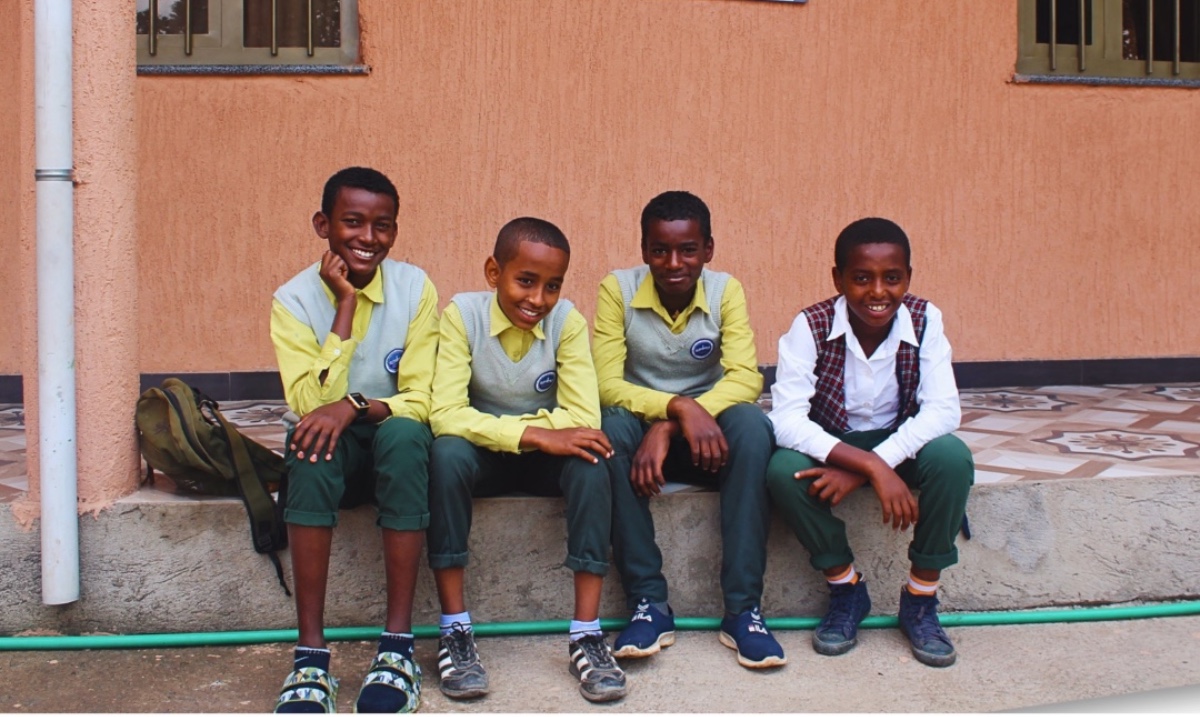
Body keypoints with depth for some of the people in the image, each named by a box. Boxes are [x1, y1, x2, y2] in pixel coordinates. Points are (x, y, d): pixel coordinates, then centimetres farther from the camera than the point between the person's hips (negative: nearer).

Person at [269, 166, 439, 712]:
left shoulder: (415, 288, -7)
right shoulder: (294, 299, -8)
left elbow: (421, 401, -11)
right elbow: (310, 404, -19)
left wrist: (355, 406, -30)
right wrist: (346, 305, -21)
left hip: (398, 447, 0)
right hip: (333, 451, 0)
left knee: (403, 433, -33)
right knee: (312, 440, -33)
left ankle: (398, 647, -30)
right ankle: (311, 655, -31)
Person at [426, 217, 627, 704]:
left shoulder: (567, 320, -12)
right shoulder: (462, 315, -16)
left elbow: (585, 418, -20)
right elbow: (445, 414, -26)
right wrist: (536, 434, -36)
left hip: (547, 459, 1)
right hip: (483, 457, -1)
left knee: (589, 460, -30)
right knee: (447, 452, -33)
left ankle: (586, 635, -25)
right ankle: (455, 632, -24)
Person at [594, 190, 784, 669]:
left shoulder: (725, 290, -7)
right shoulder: (617, 289, -10)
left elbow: (746, 377, -19)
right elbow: (606, 384, -18)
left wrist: (670, 428, -33)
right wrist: (678, 407, -36)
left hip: (707, 432, 1)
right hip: (641, 426, 0)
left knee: (752, 424, -31)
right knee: (611, 428, -34)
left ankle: (743, 609, -27)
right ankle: (649, 603, -25)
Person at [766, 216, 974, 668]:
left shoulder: (924, 321, -16)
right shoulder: (812, 326, -21)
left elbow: (943, 410, -23)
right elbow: (787, 419, -29)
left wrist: (861, 469, -34)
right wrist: (872, 468, -41)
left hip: (899, 442, 1)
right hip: (829, 444, -1)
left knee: (952, 457, -30)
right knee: (783, 471, -32)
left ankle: (921, 599, -10)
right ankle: (846, 590, -7)